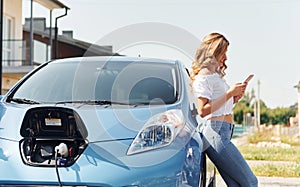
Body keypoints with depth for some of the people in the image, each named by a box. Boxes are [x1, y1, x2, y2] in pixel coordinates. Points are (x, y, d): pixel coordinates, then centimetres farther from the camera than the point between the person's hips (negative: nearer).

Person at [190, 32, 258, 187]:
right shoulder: (204, 75, -6)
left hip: (224, 133, 10)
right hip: (216, 133, -10)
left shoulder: (216, 74, 24)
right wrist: (229, 94, -14)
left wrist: (234, 99, 10)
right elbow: (203, 110, -17)